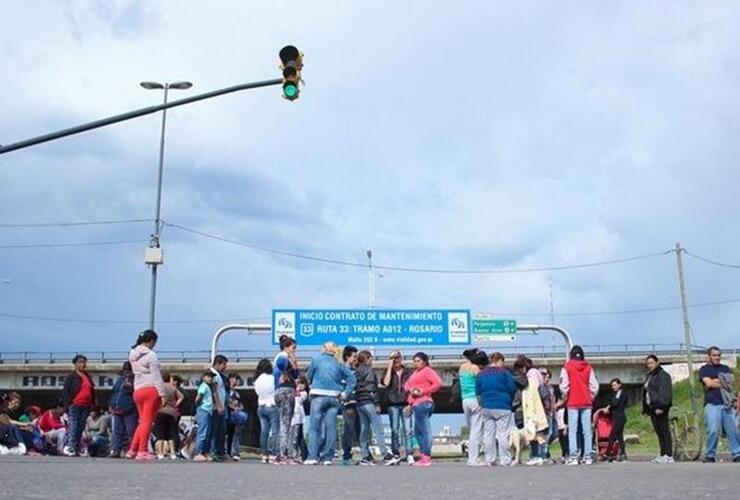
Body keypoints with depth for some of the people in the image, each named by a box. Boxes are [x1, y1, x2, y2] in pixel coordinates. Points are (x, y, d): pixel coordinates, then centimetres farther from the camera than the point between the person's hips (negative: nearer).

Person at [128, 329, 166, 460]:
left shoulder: (133, 354, 17)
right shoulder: (151, 355, -7)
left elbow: (136, 371, 18)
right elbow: (156, 376, -10)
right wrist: (162, 393, -10)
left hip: (137, 390, 7)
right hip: (151, 390, -7)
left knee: (143, 421, 15)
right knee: (147, 421, -3)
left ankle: (132, 450, 13)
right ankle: (142, 452, -3)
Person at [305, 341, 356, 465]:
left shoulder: (316, 359, 5)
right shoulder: (339, 364, 11)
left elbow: (309, 377, 9)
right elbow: (352, 378, 4)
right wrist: (345, 394, 3)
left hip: (319, 396, -3)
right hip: (334, 397, 3)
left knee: (314, 427, 0)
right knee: (331, 427, 5)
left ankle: (313, 456, -6)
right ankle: (328, 457, 3)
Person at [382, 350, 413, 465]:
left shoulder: (408, 371, 8)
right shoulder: (388, 372, 9)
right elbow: (386, 383, -11)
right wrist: (390, 367, -6)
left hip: (405, 404, -1)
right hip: (393, 404, 1)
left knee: (407, 430, -8)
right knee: (394, 430, 3)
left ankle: (409, 455, -10)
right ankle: (395, 455, 10)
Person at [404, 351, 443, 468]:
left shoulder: (428, 371, -3)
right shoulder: (415, 372, 24)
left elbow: (438, 383, -15)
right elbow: (406, 385, 22)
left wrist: (424, 391, -14)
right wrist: (410, 389, -1)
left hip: (422, 403, -10)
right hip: (416, 404, 10)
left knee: (425, 430, -9)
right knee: (417, 431, 13)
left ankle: (426, 458, -9)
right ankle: (425, 457, 18)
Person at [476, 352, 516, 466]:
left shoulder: (481, 374, 7)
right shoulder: (504, 372, -6)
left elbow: (477, 391, 8)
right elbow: (512, 389, -5)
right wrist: (509, 402, 11)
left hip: (486, 408, 4)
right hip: (502, 408, -4)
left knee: (488, 434, 7)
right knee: (503, 434, -1)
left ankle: (489, 460, 7)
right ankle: (505, 460, -1)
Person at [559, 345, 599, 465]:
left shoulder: (567, 368, -4)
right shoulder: (588, 367, 4)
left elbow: (563, 386, -8)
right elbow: (594, 386, 1)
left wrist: (565, 398, 8)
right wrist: (591, 397, 14)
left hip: (573, 403, -2)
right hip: (586, 402, 3)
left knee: (572, 430, 0)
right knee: (587, 430, 6)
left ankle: (573, 457, -7)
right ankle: (588, 456, 5)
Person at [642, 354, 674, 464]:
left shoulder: (662, 375, -6)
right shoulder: (649, 376, 23)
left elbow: (664, 392, -15)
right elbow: (645, 392, 22)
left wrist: (661, 406, -23)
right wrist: (646, 408, 17)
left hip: (659, 408, -9)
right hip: (652, 408, 9)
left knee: (664, 431, -10)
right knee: (659, 432, 9)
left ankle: (668, 456, -12)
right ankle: (663, 455, 11)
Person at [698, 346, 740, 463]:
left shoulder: (726, 368, 21)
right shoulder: (704, 369, 8)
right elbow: (709, 383, -7)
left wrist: (716, 381, -6)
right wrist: (724, 383, 1)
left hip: (727, 403, 4)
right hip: (712, 404, -4)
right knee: (713, 431, -11)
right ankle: (710, 456, -3)